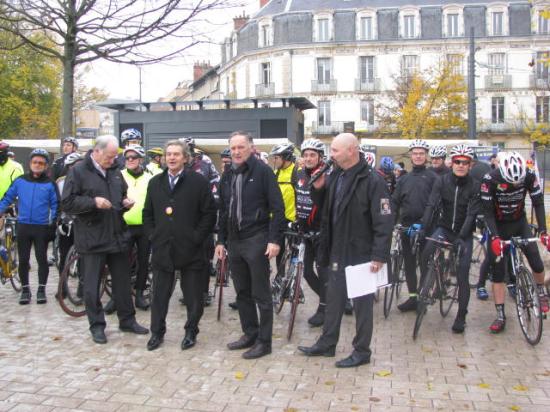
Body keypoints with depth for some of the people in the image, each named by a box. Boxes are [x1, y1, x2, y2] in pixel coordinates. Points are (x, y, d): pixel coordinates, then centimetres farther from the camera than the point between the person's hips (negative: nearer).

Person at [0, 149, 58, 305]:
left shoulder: (49, 184, 0)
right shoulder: (20, 181, 3)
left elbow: (55, 204, 2)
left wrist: (52, 221, -8)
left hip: (42, 228, -1)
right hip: (23, 226, 2)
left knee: (42, 259, 4)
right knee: (23, 260, 7)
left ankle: (41, 289, 16)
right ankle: (25, 289, 20)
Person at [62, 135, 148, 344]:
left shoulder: (115, 171, 10)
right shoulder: (78, 171, -8)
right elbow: (67, 203, -11)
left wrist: (127, 202, 1)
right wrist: (93, 202, -24)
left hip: (118, 236, 5)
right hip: (91, 239, -5)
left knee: (123, 282, 13)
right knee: (92, 286, 5)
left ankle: (127, 320, 26)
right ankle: (97, 326, 19)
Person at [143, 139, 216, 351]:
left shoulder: (199, 181, -4)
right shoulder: (155, 183, 11)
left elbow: (209, 213, -4)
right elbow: (147, 213, 17)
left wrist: (197, 237, -9)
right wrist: (153, 236, 6)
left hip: (190, 249, -3)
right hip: (162, 248, 3)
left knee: (193, 295, 6)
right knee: (160, 294, 10)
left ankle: (191, 332, 22)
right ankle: (157, 332, 23)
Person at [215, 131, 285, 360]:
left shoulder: (262, 171, -7)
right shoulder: (229, 175, 13)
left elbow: (278, 207, -11)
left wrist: (274, 239, -16)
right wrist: (221, 240, 15)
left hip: (256, 240, -7)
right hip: (234, 241, 7)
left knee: (261, 294, 1)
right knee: (242, 292, 14)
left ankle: (264, 341, 11)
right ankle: (249, 334, 27)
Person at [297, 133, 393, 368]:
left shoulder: (372, 181, -16)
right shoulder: (336, 176, 7)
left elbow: (384, 221, -18)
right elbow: (324, 206, 20)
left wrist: (379, 256, -21)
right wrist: (318, 189, 1)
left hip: (360, 254, -8)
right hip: (337, 252, 8)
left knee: (362, 303, 6)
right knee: (333, 300, 18)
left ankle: (362, 351, 20)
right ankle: (327, 344, 32)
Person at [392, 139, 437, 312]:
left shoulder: (432, 177, 2)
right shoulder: (404, 179, 14)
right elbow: (395, 202, 12)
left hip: (425, 226, -4)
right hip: (407, 226, 4)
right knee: (409, 262, 7)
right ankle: (412, 297, 15)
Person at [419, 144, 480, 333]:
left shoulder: (475, 186, -10)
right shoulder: (442, 181, -5)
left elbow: (472, 214, -18)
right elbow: (431, 205, -15)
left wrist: (461, 236, -31)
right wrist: (422, 228, -29)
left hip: (464, 234, -1)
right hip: (444, 228, 1)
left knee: (463, 275, -2)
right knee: (427, 252, -29)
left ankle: (461, 316, 9)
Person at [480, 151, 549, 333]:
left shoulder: (529, 176, -21)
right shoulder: (490, 180, -28)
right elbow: (488, 212, -23)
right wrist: (494, 238, -33)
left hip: (520, 223, 2)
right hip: (498, 226, -2)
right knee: (497, 272, -4)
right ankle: (500, 316, 2)